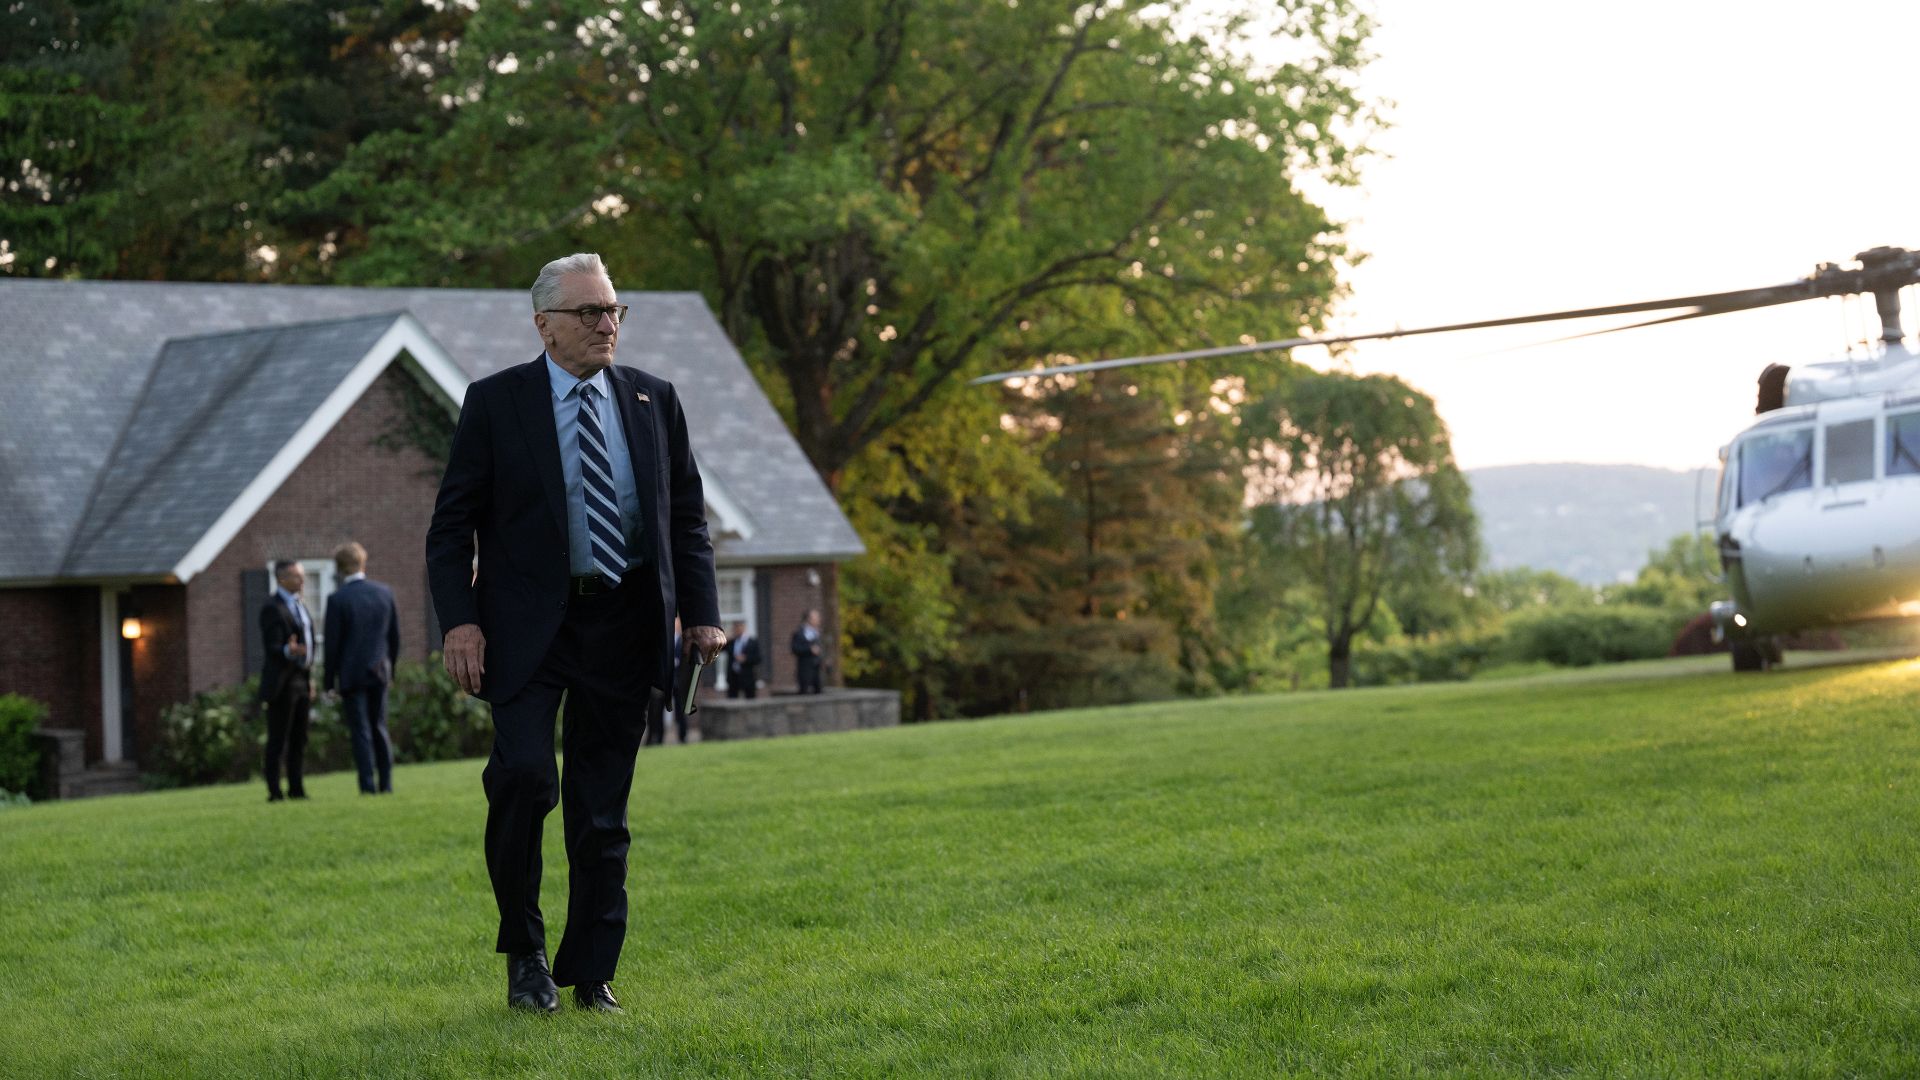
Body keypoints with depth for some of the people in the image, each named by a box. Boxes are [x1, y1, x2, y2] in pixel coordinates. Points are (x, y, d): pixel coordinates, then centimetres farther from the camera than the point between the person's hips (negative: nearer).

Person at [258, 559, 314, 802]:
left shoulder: (300, 606, 18)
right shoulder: (271, 608, -9)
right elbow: (271, 647, -16)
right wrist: (288, 651, -37)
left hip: (301, 682, 8)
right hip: (281, 683, -8)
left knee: (299, 739, 7)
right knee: (278, 739, -7)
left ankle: (297, 788, 9)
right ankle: (274, 791, -7)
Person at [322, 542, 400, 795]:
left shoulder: (337, 599, -12)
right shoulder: (385, 593, 2)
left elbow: (332, 644, -10)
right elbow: (394, 635, 8)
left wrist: (328, 681, -2)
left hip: (351, 673, -4)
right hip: (379, 671, 4)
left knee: (360, 732, -1)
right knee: (379, 729, 12)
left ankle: (368, 786, -5)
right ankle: (386, 784, 9)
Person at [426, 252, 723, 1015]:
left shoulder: (654, 400, 10)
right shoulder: (495, 402, 0)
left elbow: (687, 515, 14)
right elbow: (452, 523, 0)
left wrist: (702, 612, 4)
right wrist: (459, 620, -11)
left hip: (624, 630, 3)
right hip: (528, 626, -3)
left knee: (603, 810, 6)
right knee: (524, 774, -18)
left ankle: (591, 974, 15)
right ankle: (525, 951, 1)